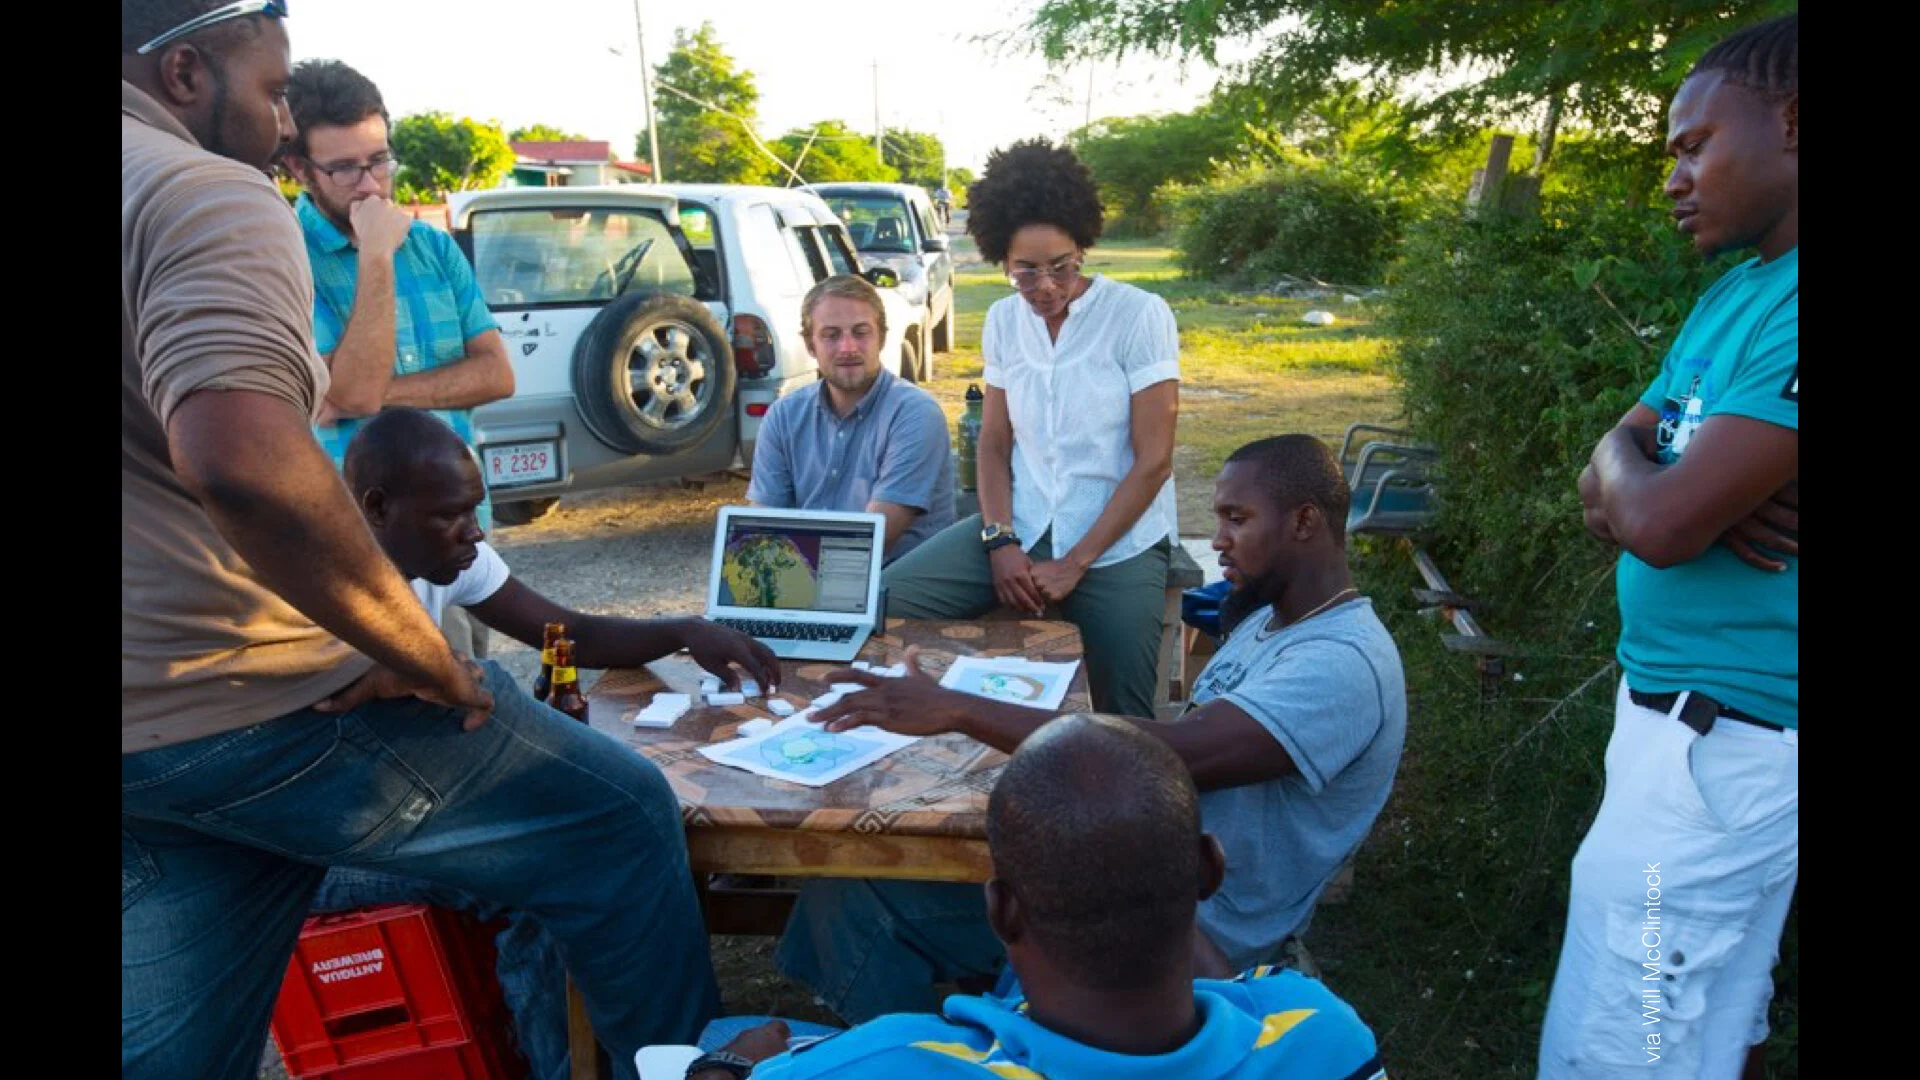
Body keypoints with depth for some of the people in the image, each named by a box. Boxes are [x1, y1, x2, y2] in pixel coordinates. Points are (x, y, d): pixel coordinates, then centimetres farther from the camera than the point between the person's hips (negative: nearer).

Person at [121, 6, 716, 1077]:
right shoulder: (203, 192, -14)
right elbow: (240, 458, -32)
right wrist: (431, 660, -22)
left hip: (148, 727, 9)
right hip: (258, 709, -9)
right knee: (625, 816, 6)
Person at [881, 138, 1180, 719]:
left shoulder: (1139, 315, -8)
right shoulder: (1003, 321, 7)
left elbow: (1153, 461, -11)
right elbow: (994, 443, 10)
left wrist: (1074, 564, -14)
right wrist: (1000, 541, -7)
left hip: (1117, 539, -4)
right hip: (1023, 525, 4)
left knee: (1121, 722, -15)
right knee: (887, 599, -14)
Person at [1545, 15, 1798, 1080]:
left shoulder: (1780, 312, -20)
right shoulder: (1733, 295, 12)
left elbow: (1659, 523, -25)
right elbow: (1606, 497, 10)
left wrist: (1625, 458, -3)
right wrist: (1702, 492, -12)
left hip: (1718, 738, -9)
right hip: (1706, 716, 9)